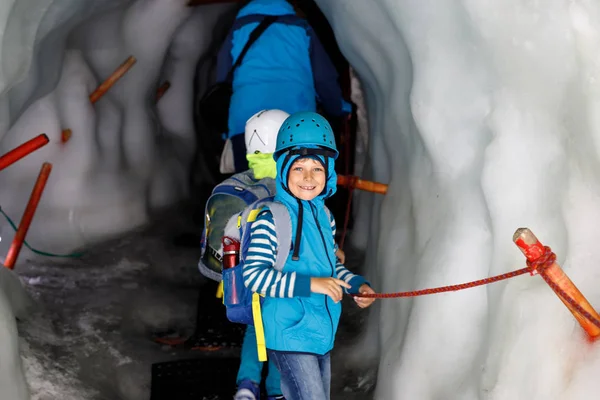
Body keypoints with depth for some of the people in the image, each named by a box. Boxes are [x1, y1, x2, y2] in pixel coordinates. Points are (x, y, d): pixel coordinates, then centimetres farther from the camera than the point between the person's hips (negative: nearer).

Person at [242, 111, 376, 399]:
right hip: (289, 337, -8)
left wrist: (357, 285, 2)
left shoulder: (324, 215, 8)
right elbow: (254, 274, -22)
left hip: (321, 336, 8)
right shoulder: (270, 219, -17)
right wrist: (309, 284, -27)